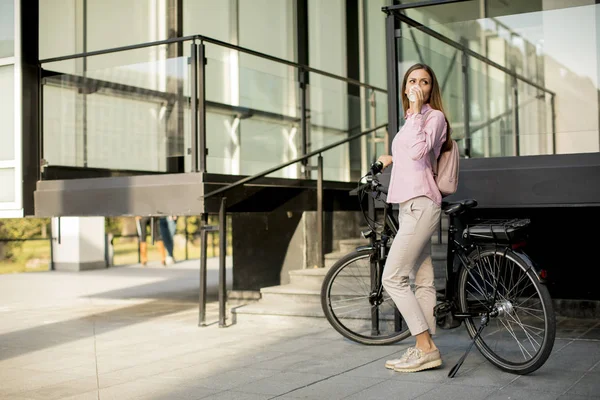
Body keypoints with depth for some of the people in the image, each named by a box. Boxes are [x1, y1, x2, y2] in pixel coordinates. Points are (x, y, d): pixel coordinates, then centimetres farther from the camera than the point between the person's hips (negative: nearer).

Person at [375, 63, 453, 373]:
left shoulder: (435, 116, -5)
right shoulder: (410, 120, 22)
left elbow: (419, 151, -23)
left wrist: (417, 111, -17)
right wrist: (392, 159, 42)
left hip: (421, 205, -9)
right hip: (410, 206, 9)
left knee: (392, 278, -13)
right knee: (423, 281, 7)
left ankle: (426, 348, -10)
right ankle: (425, 348, 9)